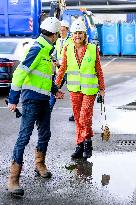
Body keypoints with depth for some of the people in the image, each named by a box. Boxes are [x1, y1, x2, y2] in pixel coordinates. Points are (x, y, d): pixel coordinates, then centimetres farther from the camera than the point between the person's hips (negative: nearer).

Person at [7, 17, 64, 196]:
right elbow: (20, 73, -19)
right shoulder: (37, 49, -15)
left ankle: (40, 165, 36)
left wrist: (54, 90, 22)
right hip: (32, 100, -9)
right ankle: (13, 178, -6)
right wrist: (13, 99, -19)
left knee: (45, 134, 17)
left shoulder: (46, 50, 15)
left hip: (43, 100, 9)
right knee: (24, 137, -9)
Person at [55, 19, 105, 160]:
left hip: (89, 89, -3)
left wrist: (101, 88, 4)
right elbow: (63, 68, 10)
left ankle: (84, 143, 11)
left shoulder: (93, 49, -4)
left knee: (85, 118, -8)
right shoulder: (67, 49, 2)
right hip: (74, 89, 3)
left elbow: (98, 70, 2)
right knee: (78, 119, 8)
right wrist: (56, 86, 10)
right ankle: (82, 145, 18)